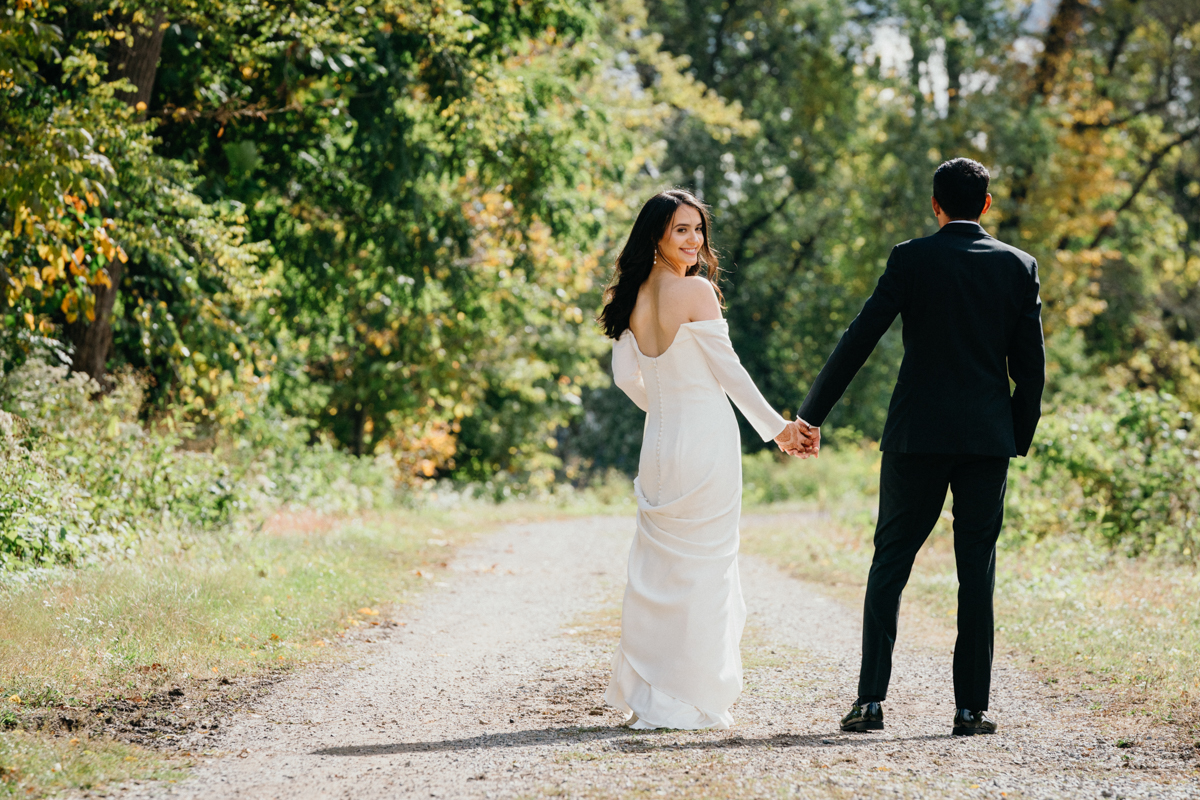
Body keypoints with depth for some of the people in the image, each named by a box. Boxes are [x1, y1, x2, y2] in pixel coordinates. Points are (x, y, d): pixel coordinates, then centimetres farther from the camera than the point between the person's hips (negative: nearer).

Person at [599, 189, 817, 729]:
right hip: (707, 439, -6)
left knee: (656, 567, 14)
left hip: (658, 443, 6)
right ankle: (690, 699, 3)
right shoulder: (696, 291, -13)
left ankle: (643, 694, 18)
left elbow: (625, 375, 11)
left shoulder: (633, 297, 6)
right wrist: (776, 427, 1)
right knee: (703, 568, 0)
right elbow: (728, 370, -9)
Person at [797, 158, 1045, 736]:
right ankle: (971, 707, 4)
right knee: (977, 571, 6)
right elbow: (1031, 365, 3)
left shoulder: (912, 259, -3)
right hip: (989, 438, 2)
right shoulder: (1019, 266, 3)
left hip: (917, 434, -1)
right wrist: (1020, 437, 16)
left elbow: (859, 339, -6)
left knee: (890, 564, 6)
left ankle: (871, 699, -1)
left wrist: (809, 416, -1)